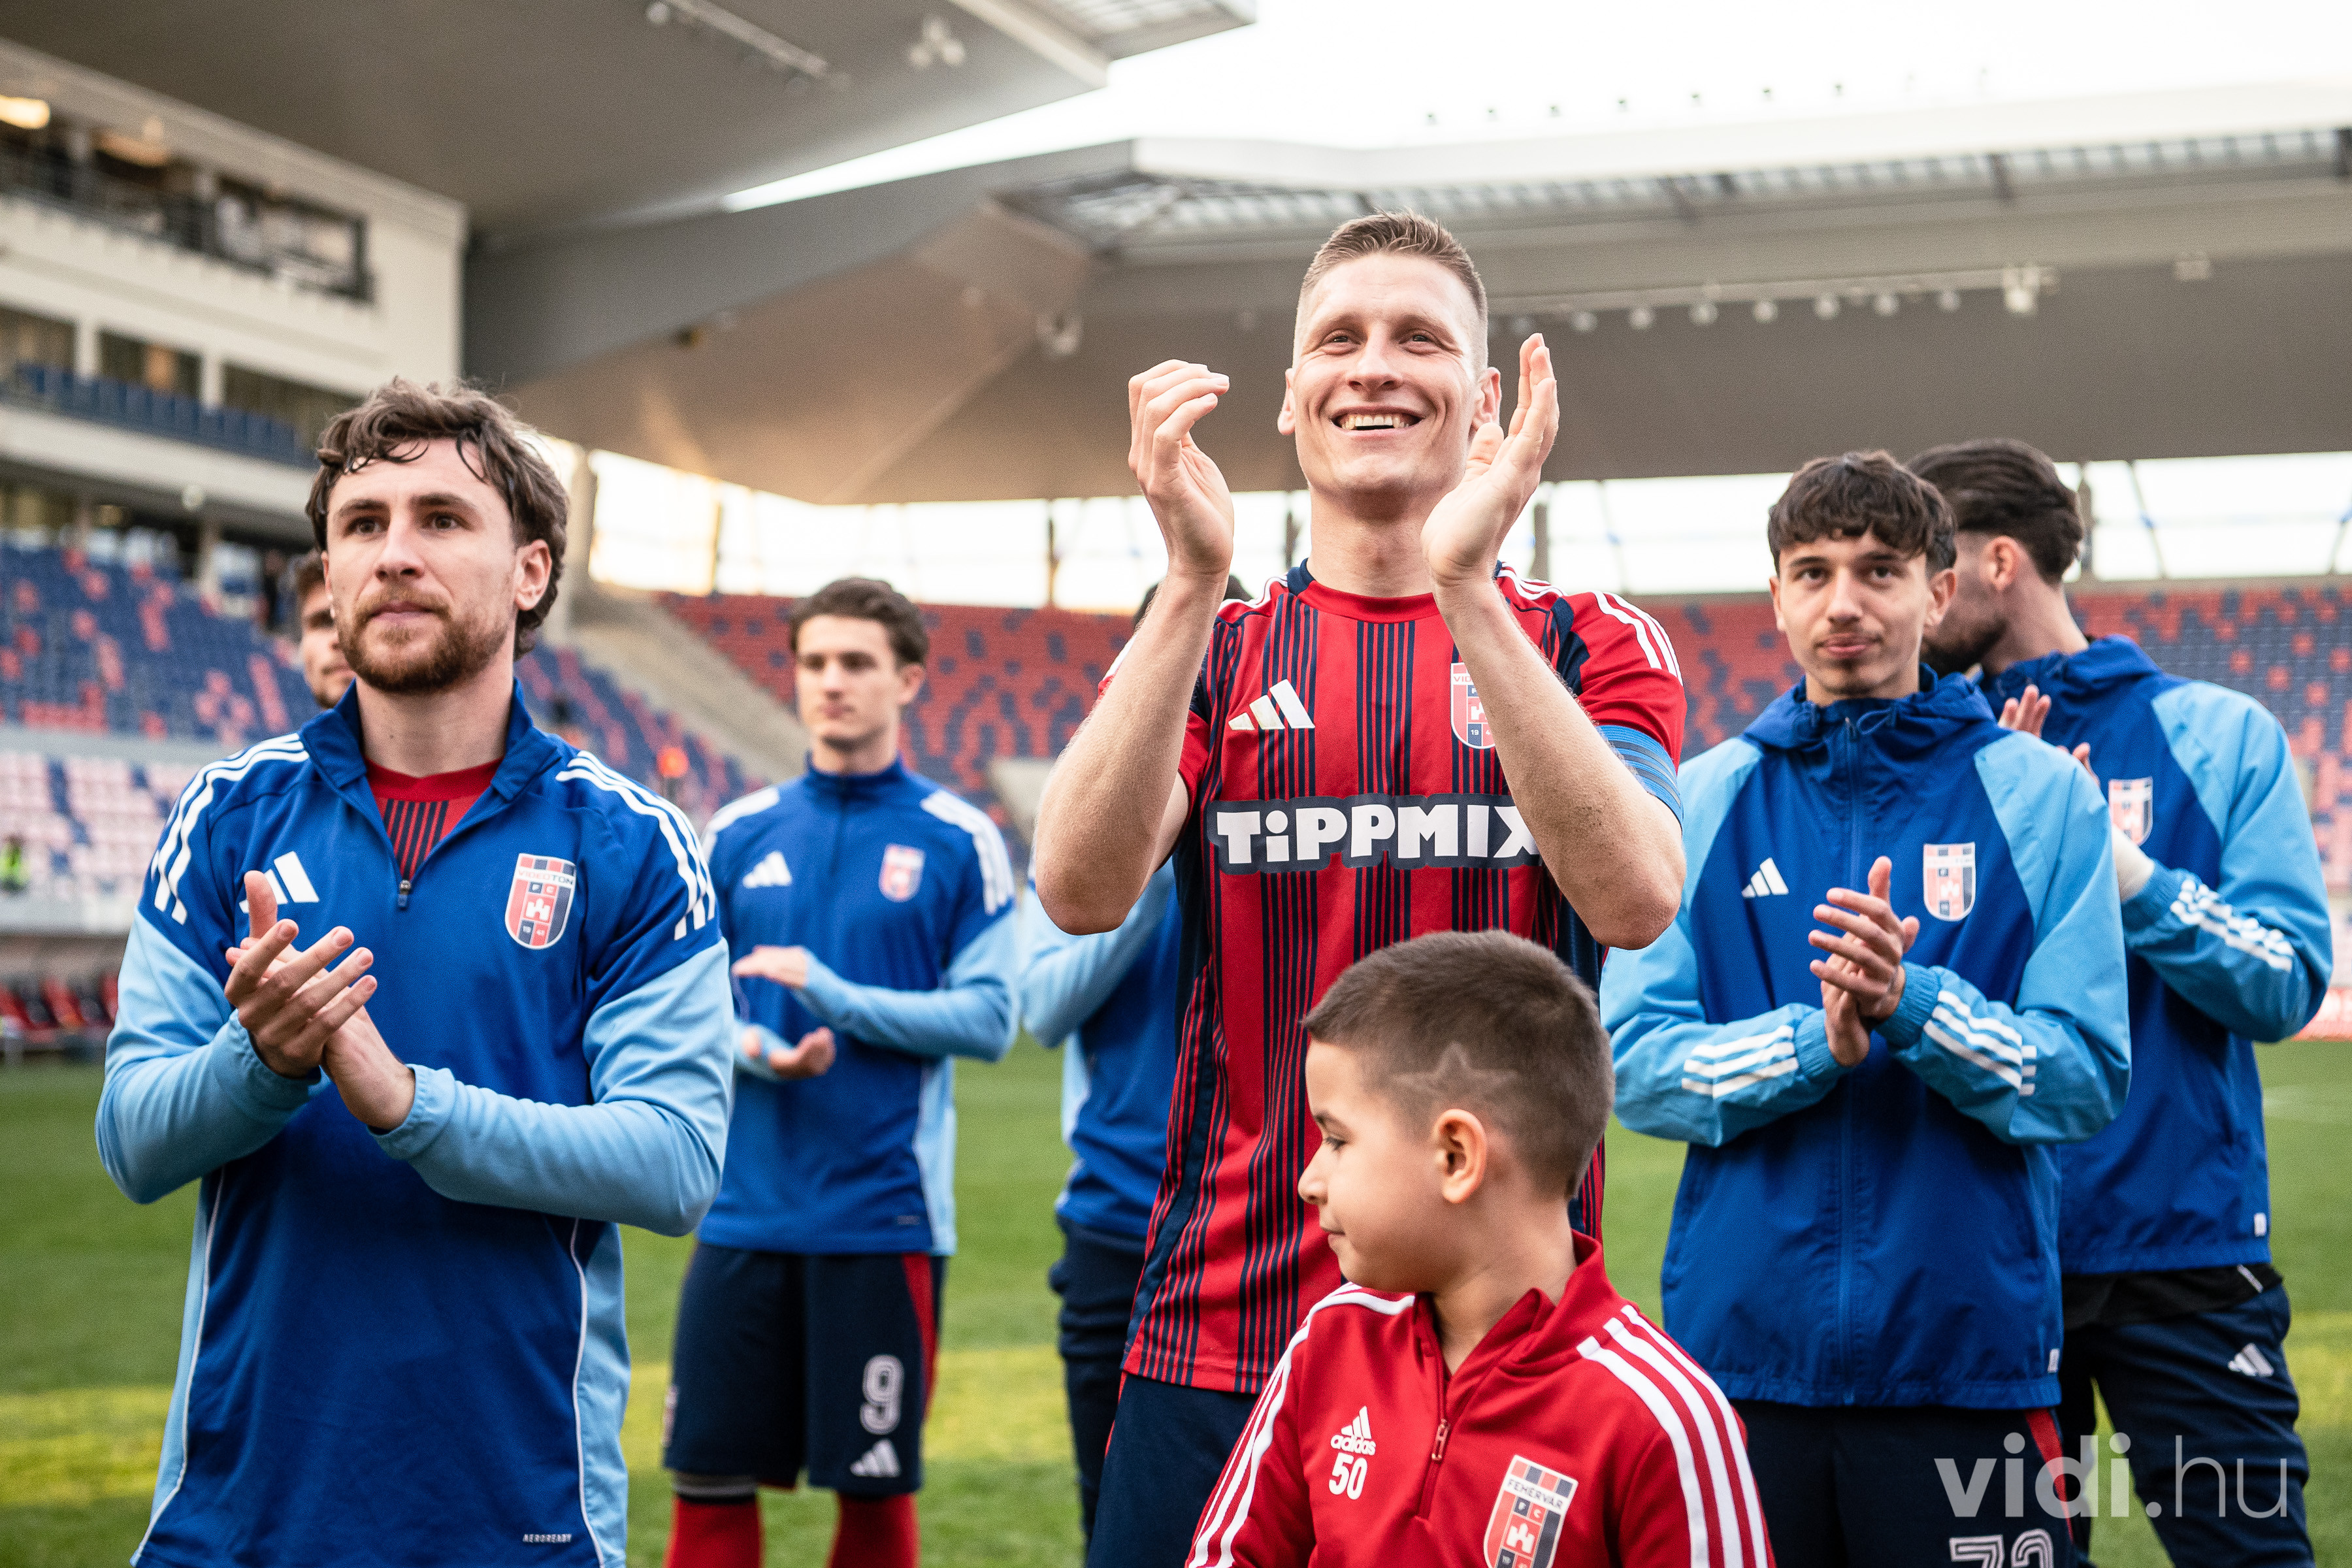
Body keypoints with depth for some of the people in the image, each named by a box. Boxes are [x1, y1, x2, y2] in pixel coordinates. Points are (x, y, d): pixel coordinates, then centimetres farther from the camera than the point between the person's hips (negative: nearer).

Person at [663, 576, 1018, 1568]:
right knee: (710, 1476, 4)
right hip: (745, 1210, 3)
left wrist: (836, 995, -15)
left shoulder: (958, 842, -1)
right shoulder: (739, 835, 8)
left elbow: (989, 1019, -6)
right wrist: (755, 1051, -11)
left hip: (884, 1215, -3)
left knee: (873, 1484, 4)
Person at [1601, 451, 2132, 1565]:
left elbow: (2087, 1082, -4)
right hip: (1738, 1341, 1)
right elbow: (1633, 1067, -2)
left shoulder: (2039, 794, 2)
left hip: (1970, 1344, -1)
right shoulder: (1704, 799, 6)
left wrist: (1912, 1003, -20)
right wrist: (1820, 1043, -18)